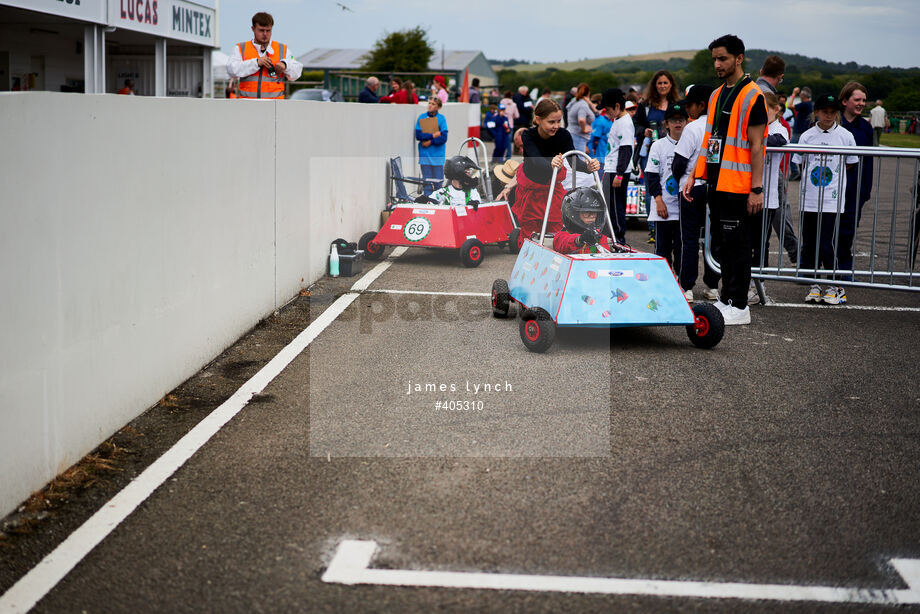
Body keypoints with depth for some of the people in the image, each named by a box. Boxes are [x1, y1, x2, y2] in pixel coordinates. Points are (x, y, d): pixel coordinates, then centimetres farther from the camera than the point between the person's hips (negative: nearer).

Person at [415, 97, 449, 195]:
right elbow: (418, 135, -4)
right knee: (427, 181, 2)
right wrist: (433, 135, -10)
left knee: (438, 182, 0)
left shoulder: (441, 118, -1)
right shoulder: (421, 117, 4)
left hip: (437, 155, -1)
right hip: (425, 154, 1)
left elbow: (443, 138, -7)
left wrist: (430, 142, -11)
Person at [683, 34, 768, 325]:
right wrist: (694, 177, 16)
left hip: (738, 185, -8)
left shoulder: (752, 96, -9)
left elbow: (756, 146, -13)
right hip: (716, 182, 8)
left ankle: (739, 306, 1)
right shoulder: (716, 95, 16)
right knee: (724, 243, 13)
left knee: (737, 245, -4)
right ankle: (726, 299, 21)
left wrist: (757, 189, -17)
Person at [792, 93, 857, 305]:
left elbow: (851, 165, 9)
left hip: (832, 200, -3)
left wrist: (833, 179, 6)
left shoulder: (845, 136, 0)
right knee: (809, 244, 7)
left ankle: (836, 286, 8)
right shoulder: (808, 136, 3)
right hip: (809, 199, 3)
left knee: (826, 244, -7)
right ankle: (814, 285, 20)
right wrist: (815, 178, 3)